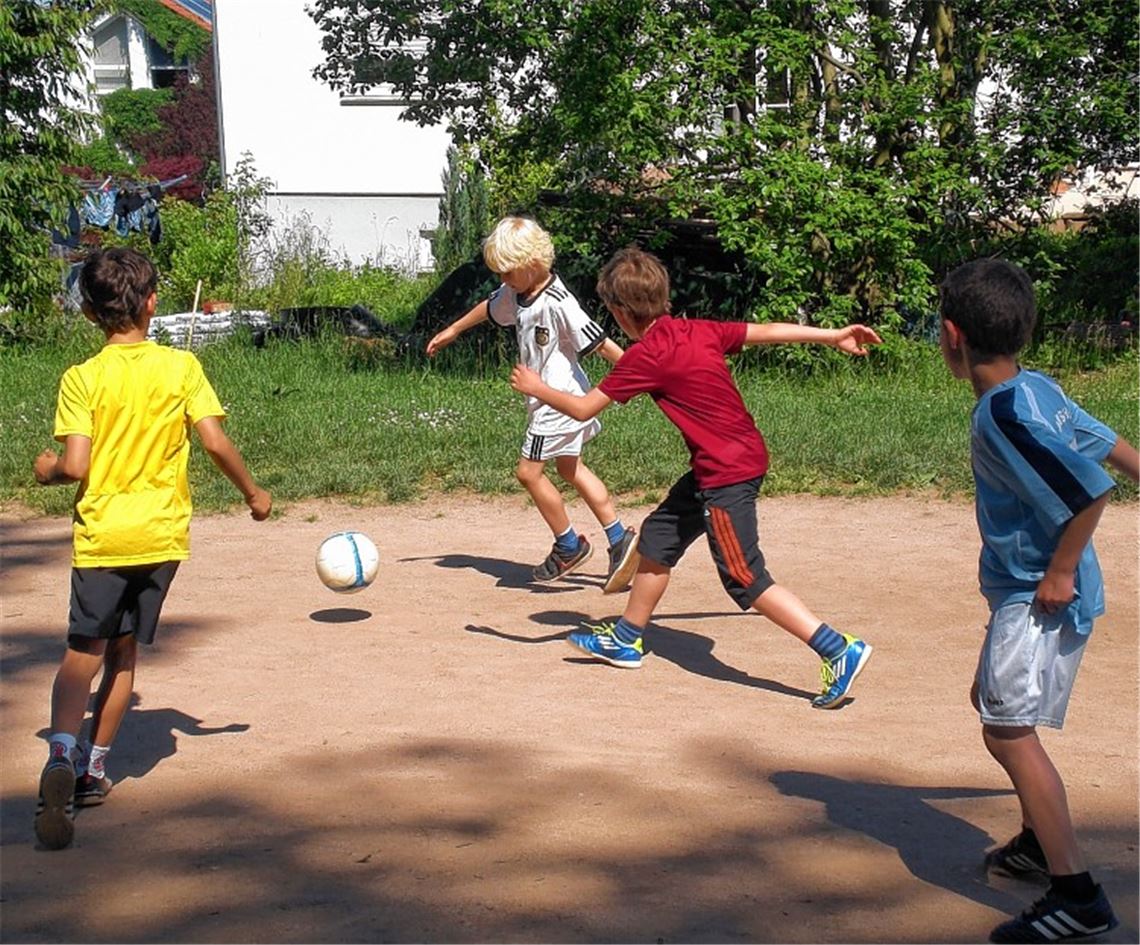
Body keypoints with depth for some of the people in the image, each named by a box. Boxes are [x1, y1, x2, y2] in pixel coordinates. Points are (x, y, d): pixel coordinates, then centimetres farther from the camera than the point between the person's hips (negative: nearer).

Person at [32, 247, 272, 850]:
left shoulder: (82, 379, -7)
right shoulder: (181, 367, -1)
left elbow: (74, 467, -13)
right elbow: (215, 442, -6)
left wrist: (46, 470, 10)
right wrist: (253, 493, 9)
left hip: (102, 534, -2)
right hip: (163, 533, 3)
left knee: (83, 653, -5)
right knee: (123, 650, 16)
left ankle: (62, 754, -29)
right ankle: (93, 767, 21)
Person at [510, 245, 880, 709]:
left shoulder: (645, 356, -14)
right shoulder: (700, 330, 7)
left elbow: (583, 408, -8)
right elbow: (767, 331, 12)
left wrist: (536, 388, 9)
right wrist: (834, 336, 21)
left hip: (727, 474, -10)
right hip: (744, 457, 10)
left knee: (745, 579, -5)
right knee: (659, 535, 19)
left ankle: (840, 650, -9)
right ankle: (626, 639, 33)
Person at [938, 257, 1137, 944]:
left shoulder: (1005, 414, -24)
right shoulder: (1037, 388, 3)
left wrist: (1061, 569, -18)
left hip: (1040, 597, -10)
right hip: (1029, 590, 10)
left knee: (1009, 730, -10)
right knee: (995, 703, 23)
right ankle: (1039, 842, 37)